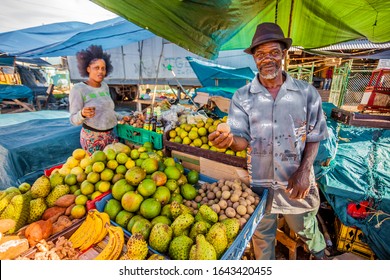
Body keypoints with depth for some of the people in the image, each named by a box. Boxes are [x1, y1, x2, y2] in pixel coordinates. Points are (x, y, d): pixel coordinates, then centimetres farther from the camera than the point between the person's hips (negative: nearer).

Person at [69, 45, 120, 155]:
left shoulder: (105, 86, 5)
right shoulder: (78, 89, -12)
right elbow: (74, 120, -13)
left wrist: (122, 118, 14)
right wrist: (82, 114, -32)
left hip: (111, 134, 6)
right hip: (92, 137, -5)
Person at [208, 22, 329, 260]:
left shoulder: (306, 92, -5)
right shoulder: (242, 97, -7)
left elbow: (314, 137, 0)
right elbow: (242, 139, -11)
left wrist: (304, 171, -13)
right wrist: (229, 140, -34)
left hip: (296, 181, 1)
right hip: (259, 182, 0)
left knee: (306, 228, 26)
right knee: (262, 235, 22)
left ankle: (320, 254, 62)